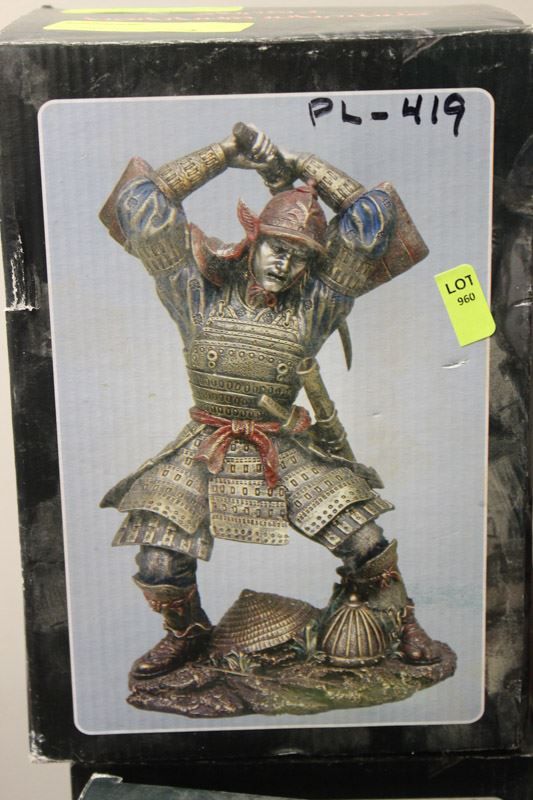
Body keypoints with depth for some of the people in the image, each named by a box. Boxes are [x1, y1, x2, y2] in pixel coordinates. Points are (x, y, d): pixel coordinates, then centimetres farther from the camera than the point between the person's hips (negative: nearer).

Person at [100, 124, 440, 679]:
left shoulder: (313, 304, -3)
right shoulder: (203, 290, -5)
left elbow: (372, 215, -4)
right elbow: (145, 202, -9)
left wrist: (298, 166, -1)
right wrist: (229, 150, -9)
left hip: (287, 451, 1)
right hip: (204, 451, 0)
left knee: (365, 542, -4)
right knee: (159, 563, -9)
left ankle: (401, 624, 26)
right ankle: (186, 634, 25)